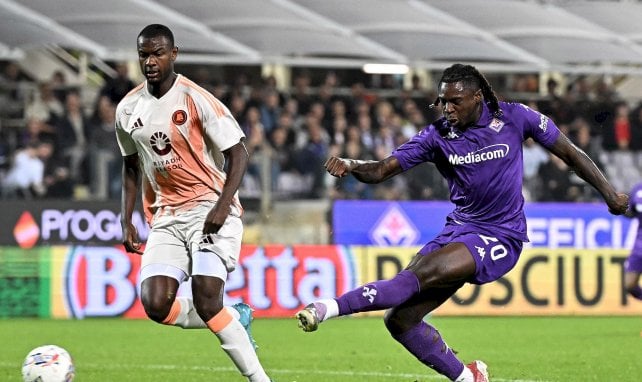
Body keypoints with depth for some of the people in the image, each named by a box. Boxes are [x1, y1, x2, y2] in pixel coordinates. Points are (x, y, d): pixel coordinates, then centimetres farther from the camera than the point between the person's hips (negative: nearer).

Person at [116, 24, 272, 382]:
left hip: (210, 208, -5)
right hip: (166, 218, 5)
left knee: (206, 301, -21)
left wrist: (222, 205, -22)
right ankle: (234, 318, 12)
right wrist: (127, 220, 12)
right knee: (156, 305, -13)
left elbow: (238, 152, -10)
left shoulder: (196, 99, -11)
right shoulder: (128, 109, 6)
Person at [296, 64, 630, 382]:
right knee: (399, 319, -4)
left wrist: (610, 195, 10)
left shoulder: (513, 118, -6)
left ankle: (331, 307, -33)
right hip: (459, 230, 5)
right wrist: (351, 166, -29)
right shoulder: (437, 135, -2)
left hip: (500, 238, -5)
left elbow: (569, 153, 6)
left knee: (421, 275, -28)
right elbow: (382, 170, -7)